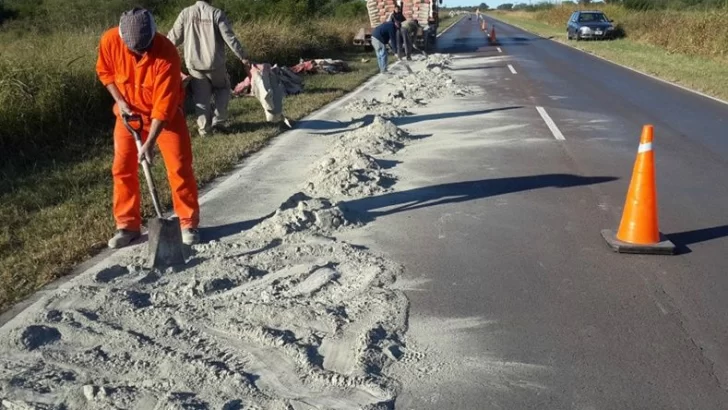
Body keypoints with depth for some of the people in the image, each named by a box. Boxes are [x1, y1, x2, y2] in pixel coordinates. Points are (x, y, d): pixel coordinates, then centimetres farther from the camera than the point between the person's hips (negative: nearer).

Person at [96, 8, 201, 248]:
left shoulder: (167, 54, -31)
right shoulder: (110, 40, -20)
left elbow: (164, 104, -30)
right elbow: (104, 71, 1)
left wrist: (150, 143, -32)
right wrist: (119, 101, -12)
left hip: (166, 114, -3)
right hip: (129, 112, 4)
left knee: (179, 167, -5)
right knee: (122, 168, 4)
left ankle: (189, 224, 8)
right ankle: (127, 226, 15)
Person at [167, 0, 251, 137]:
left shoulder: (185, 13, -1)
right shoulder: (217, 13, -9)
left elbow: (174, 38, 4)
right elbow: (230, 38, -12)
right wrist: (243, 58, -6)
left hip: (194, 64, 2)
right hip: (215, 63, -2)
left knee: (201, 96, 12)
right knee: (223, 88, 21)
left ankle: (204, 127, 9)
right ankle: (219, 120, 14)